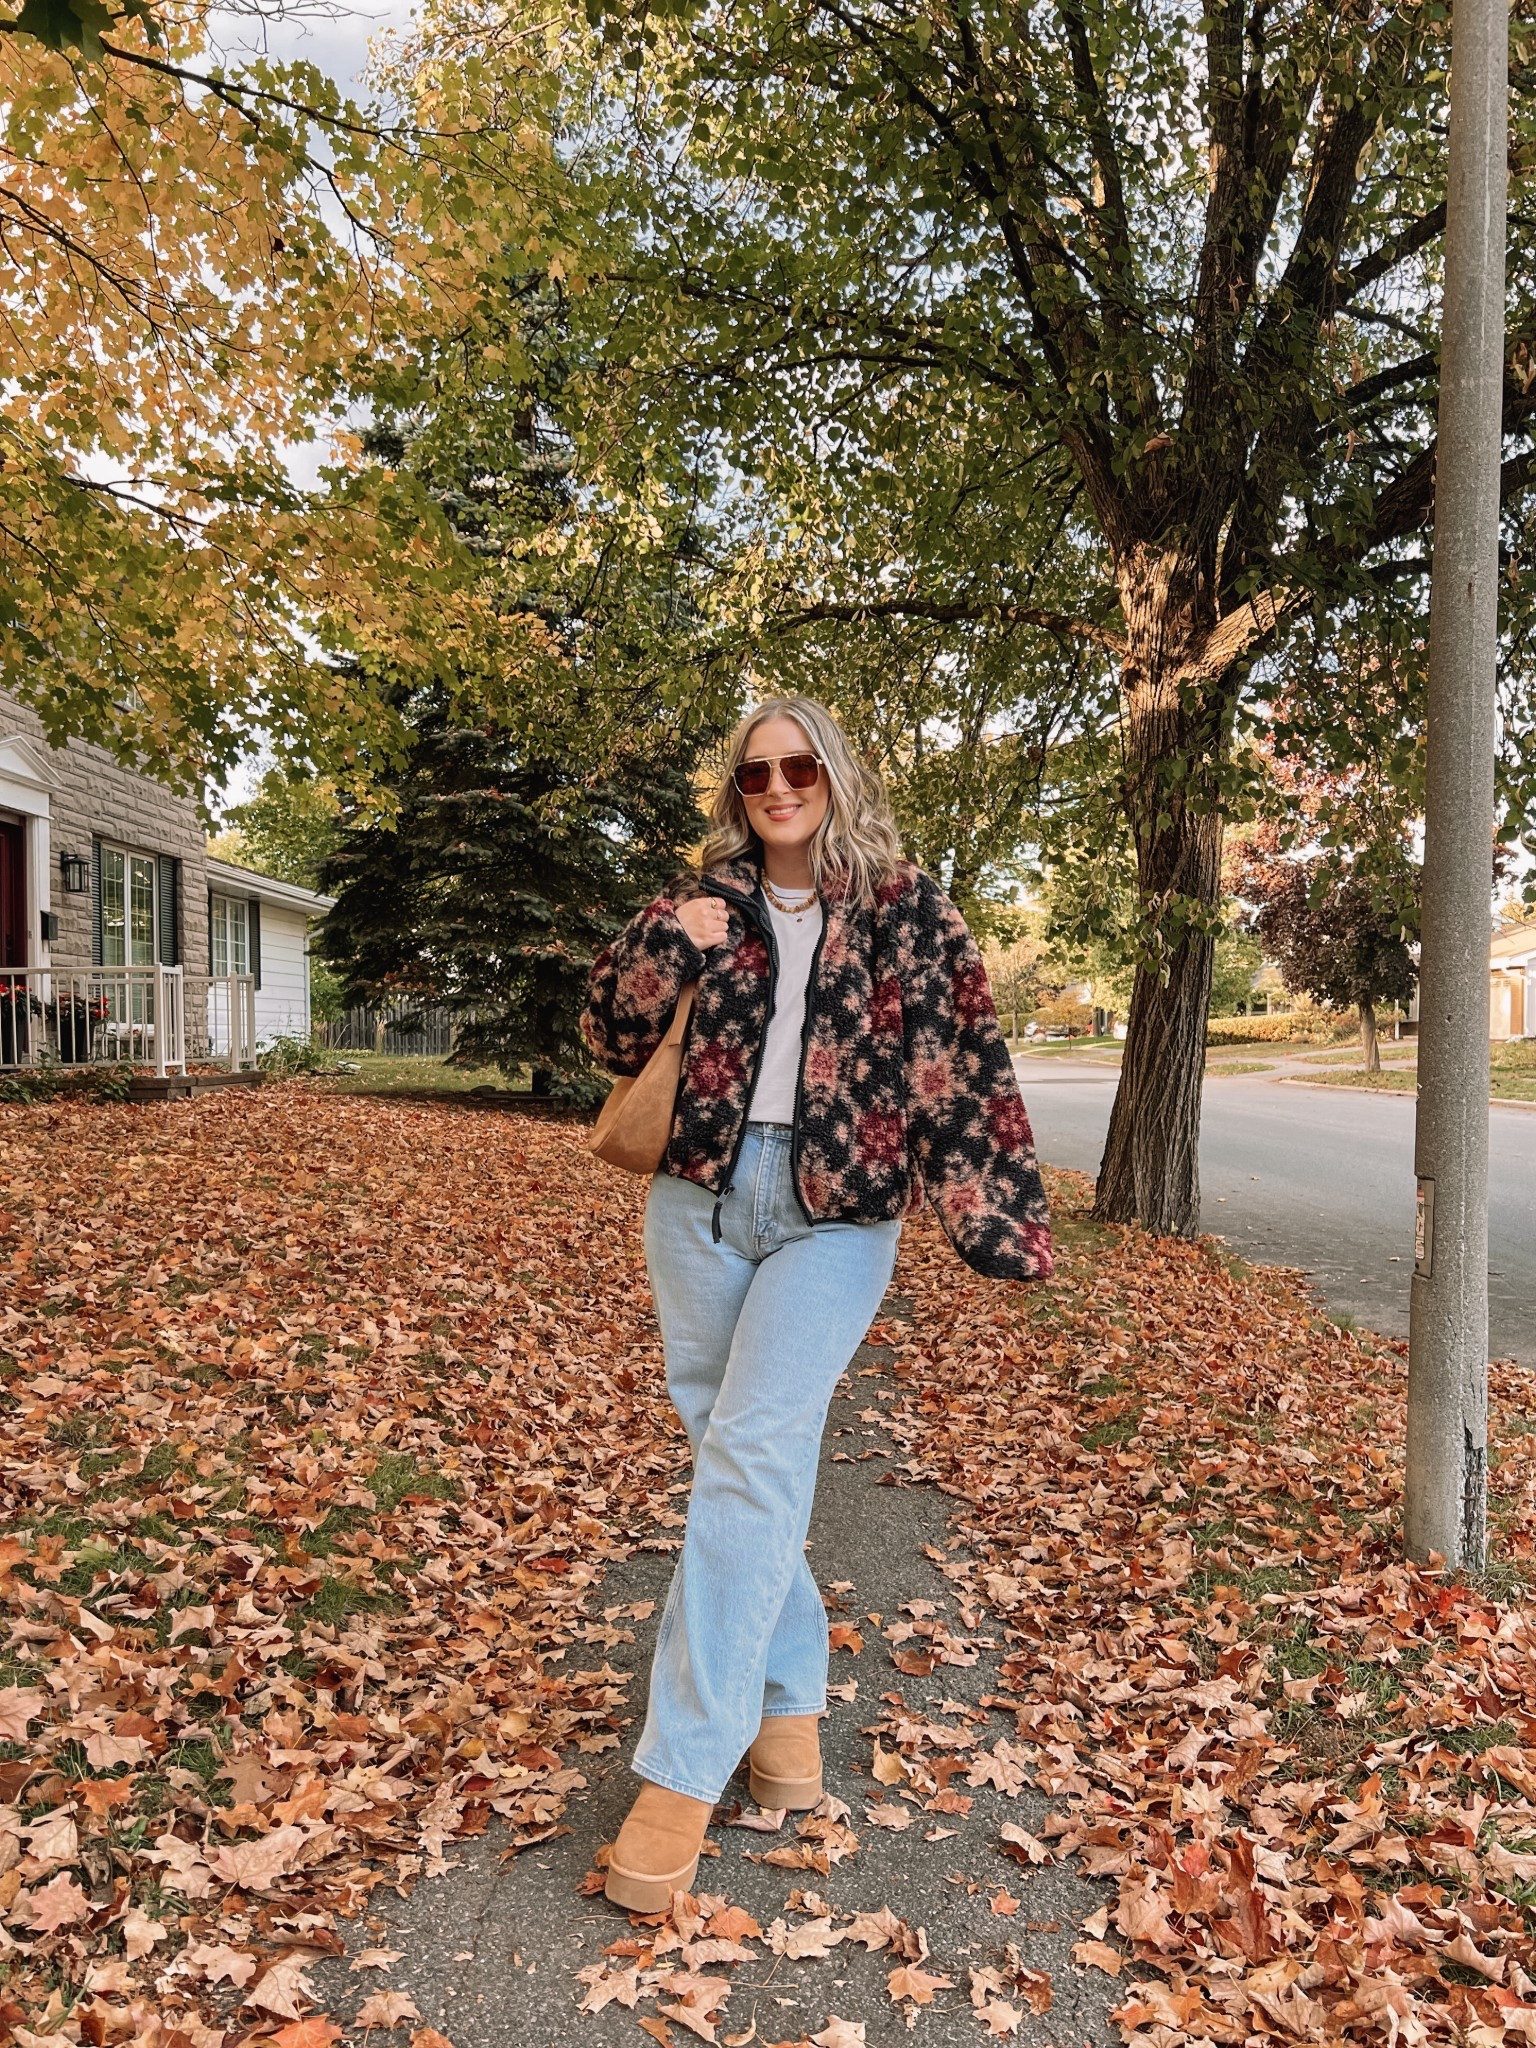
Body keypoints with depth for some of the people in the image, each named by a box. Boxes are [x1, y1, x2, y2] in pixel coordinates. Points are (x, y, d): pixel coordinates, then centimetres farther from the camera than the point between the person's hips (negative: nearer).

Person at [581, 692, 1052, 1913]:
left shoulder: (905, 909, 2)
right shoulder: (708, 899, 10)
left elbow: (963, 1064, -4)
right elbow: (614, 1040, 8)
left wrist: (995, 1216, -13)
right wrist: (667, 945, -10)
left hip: (835, 1211, -4)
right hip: (704, 1195, 4)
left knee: (753, 1451, -16)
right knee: (727, 1445, 8)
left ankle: (684, 1772, -10)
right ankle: (790, 1696, 25)